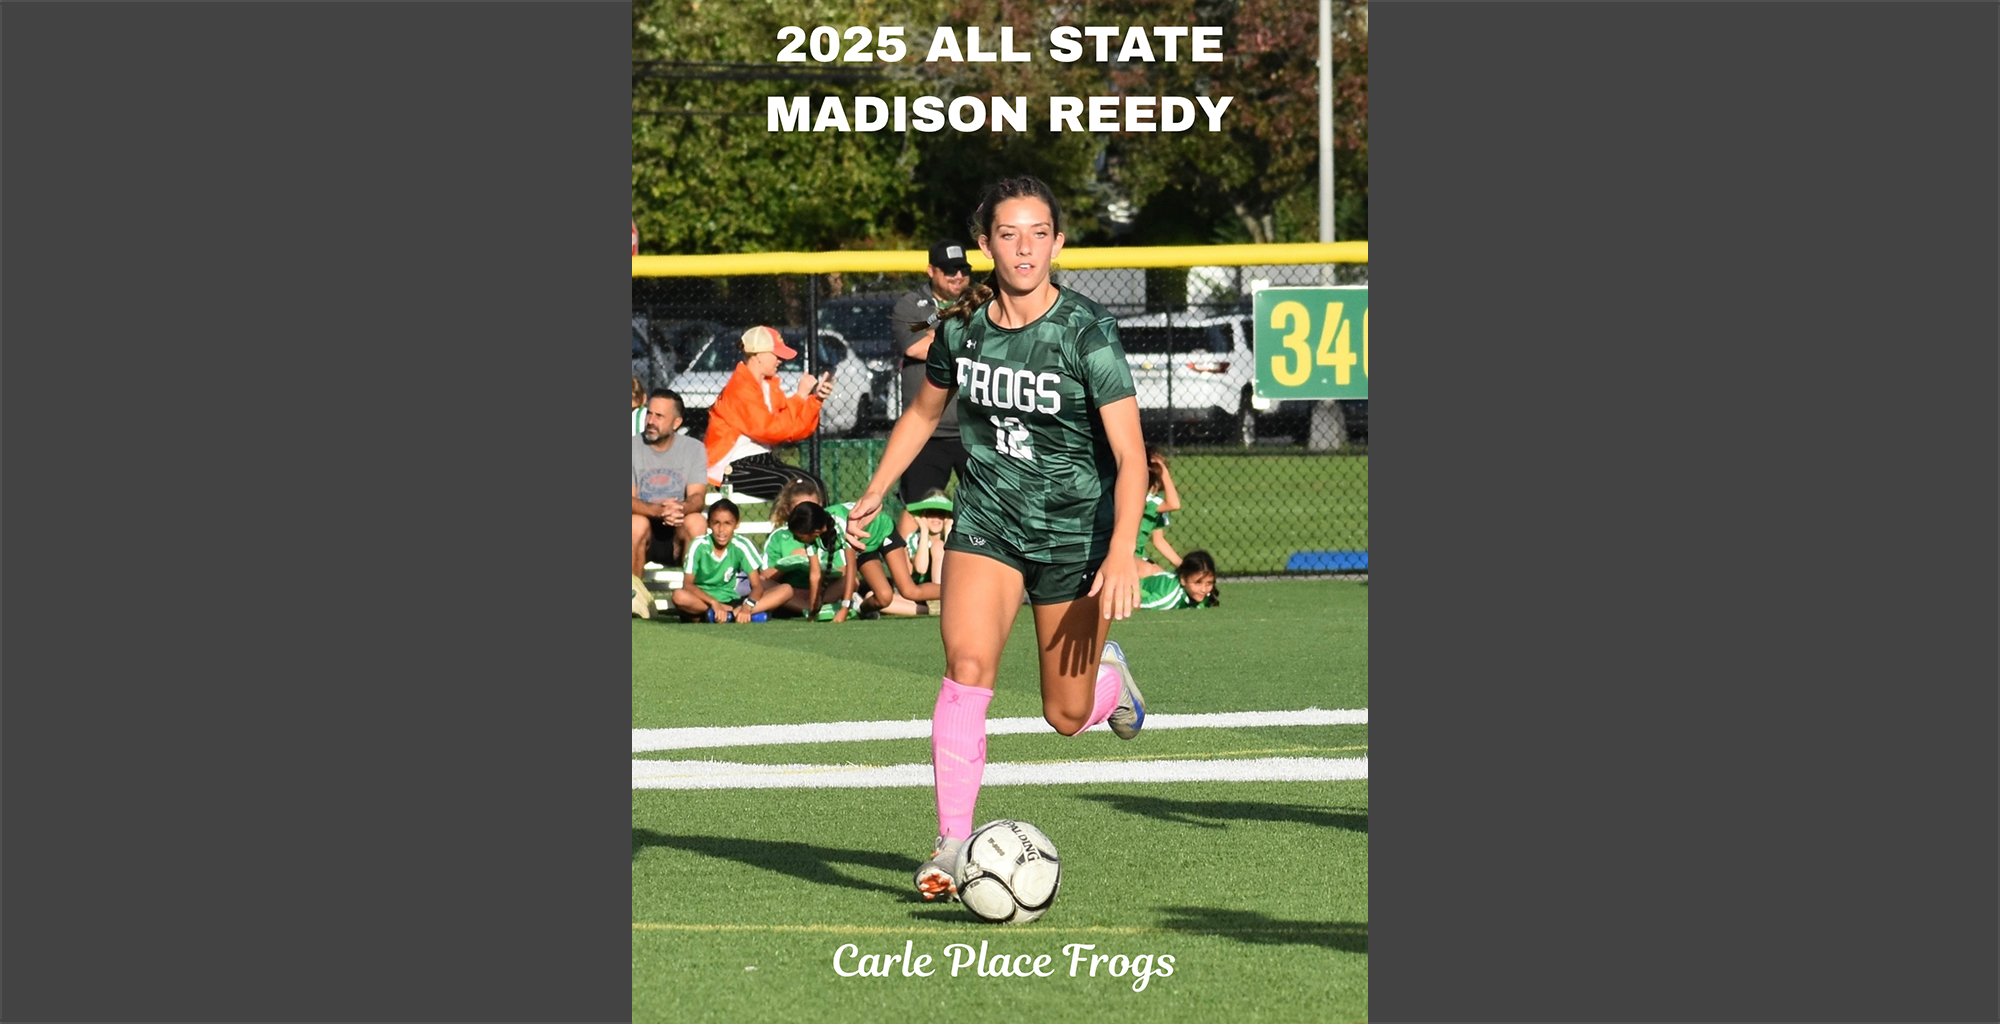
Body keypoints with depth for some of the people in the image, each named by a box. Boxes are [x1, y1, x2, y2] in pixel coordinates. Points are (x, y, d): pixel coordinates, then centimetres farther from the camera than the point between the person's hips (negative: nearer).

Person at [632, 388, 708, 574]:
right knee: (637, 523, -32)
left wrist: (680, 509, -33)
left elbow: (698, 498, -8)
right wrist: (659, 511, -32)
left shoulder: (693, 448, 1)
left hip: (676, 536, 1)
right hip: (643, 535, -1)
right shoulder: (634, 447, -3)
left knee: (697, 522, -28)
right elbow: (632, 502, -11)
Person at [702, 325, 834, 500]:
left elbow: (796, 432, 10)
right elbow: (772, 430, -22)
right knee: (791, 484, -30)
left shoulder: (771, 386, 13)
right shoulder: (741, 389, -15)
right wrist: (800, 397, -16)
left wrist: (815, 399, -2)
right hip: (733, 468, -8)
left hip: (764, 461, 8)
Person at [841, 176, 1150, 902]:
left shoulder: (1086, 332, -17)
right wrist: (875, 493, 13)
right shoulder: (962, 326, -4)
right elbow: (924, 412, 17)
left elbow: (1130, 455, -21)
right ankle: (951, 846, -18)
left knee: (1066, 716, 7)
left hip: (1076, 529, -2)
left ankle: (1107, 675, 45)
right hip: (987, 521, 2)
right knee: (966, 667, -21)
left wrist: (1122, 555, -31)